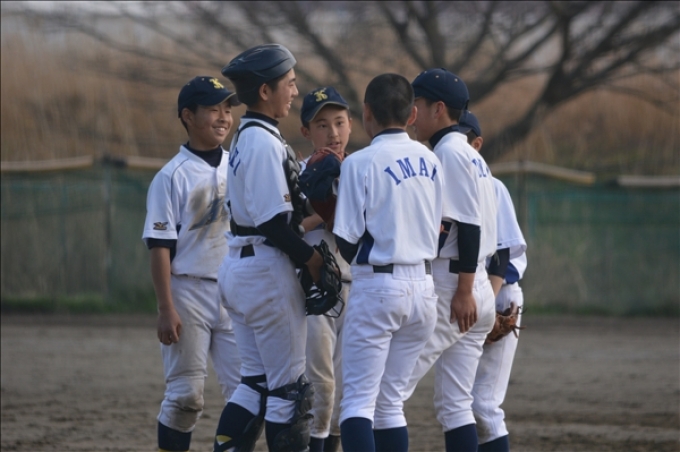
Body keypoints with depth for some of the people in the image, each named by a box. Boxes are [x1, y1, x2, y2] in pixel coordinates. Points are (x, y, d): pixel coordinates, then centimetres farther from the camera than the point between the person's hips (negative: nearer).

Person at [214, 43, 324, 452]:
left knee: (256, 380, 12)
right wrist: (312, 258, -11)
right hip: (268, 269, -10)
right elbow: (274, 222, -20)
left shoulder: (246, 138, 15)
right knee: (289, 386, -2)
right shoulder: (264, 142, -15)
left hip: (240, 266, 10)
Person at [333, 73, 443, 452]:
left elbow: (347, 241, -9)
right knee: (389, 401, 13)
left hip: (378, 286, -6)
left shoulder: (361, 163, -9)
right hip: (424, 285, 6)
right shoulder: (430, 161, 8)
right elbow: (441, 229, 13)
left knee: (358, 402, -6)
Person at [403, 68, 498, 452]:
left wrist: (464, 291, -20)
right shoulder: (472, 156, 20)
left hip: (452, 288, -10)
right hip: (479, 292, 10)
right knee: (455, 403, 9)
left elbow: (470, 225, -17)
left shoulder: (450, 152, -10)